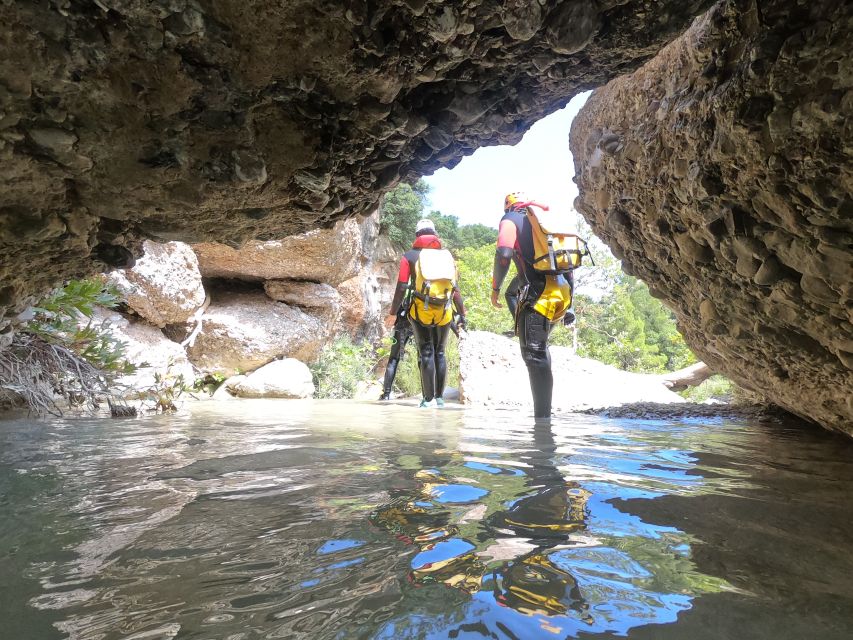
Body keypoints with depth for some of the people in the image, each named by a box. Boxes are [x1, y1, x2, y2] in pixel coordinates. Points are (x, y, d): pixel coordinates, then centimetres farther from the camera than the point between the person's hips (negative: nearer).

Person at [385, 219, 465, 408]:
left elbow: (401, 286, -2)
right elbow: (456, 288, 9)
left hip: (421, 310, -2)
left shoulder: (410, 255, 5)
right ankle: (439, 397, 18)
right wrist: (462, 315, 13)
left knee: (426, 353, 4)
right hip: (444, 312, 2)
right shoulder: (446, 255, 12)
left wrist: (393, 313, 2)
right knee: (440, 352, 14)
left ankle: (429, 399, 3)